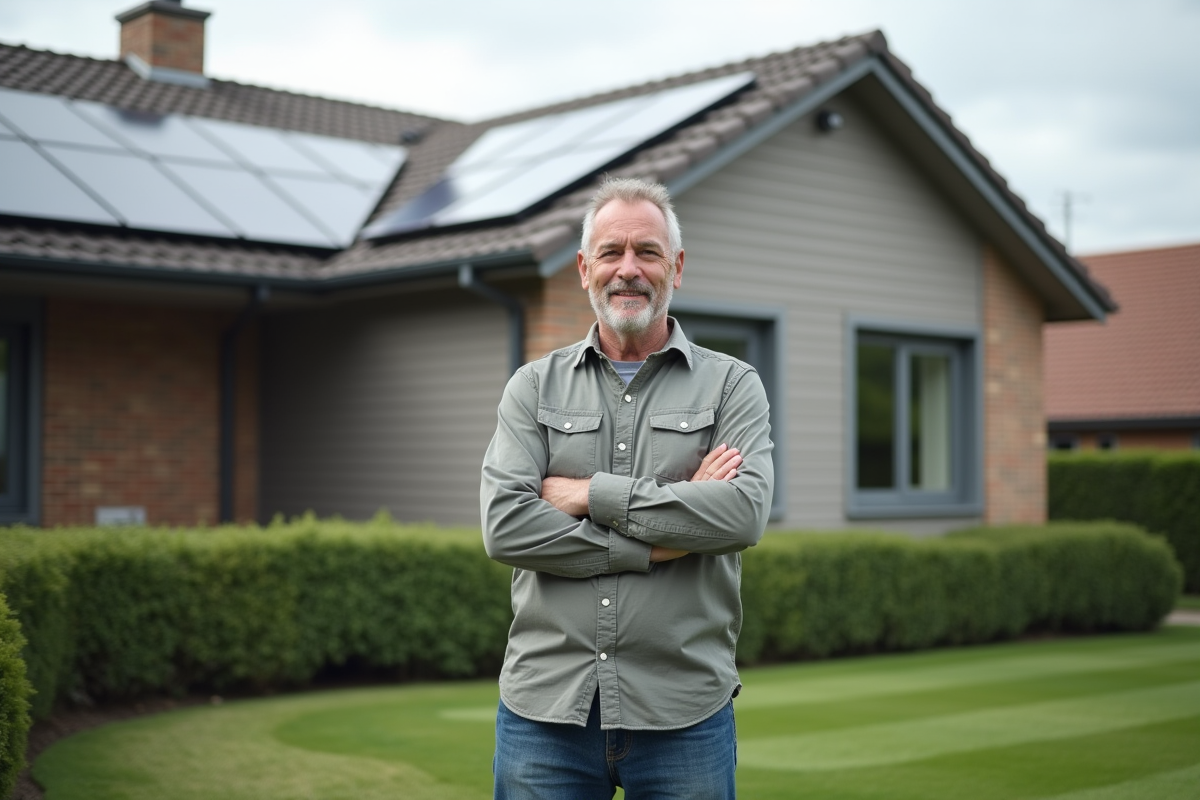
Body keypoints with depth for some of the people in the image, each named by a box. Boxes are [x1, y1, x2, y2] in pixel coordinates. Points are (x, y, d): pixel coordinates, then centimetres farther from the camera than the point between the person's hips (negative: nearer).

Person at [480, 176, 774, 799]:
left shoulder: (731, 385, 4)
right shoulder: (533, 387, 7)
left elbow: (744, 513, -13)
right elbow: (505, 527, -7)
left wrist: (591, 494, -12)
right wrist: (659, 542, -12)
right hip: (544, 705, 1)